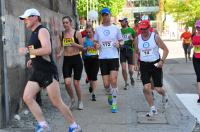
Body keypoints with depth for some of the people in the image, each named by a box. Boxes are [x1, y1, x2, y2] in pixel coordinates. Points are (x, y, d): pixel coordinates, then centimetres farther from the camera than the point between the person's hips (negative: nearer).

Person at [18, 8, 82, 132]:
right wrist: (32, 59, 13)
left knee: (57, 102, -4)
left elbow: (47, 50, -27)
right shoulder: (34, 33, 17)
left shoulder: (42, 31, -11)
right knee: (27, 97, -4)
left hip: (48, 72, -9)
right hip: (37, 72, 9)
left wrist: (27, 50, -22)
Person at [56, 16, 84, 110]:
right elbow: (60, 47, 12)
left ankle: (80, 101, 24)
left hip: (76, 59, -2)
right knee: (67, 83, -10)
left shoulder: (77, 33, -4)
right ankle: (72, 99, 17)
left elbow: (82, 47, -1)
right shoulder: (61, 34, 5)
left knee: (76, 83, 1)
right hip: (66, 60, 2)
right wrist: (59, 53, -8)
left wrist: (75, 44, -21)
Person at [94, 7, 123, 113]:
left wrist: (118, 44, -10)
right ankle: (110, 95, 35)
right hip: (103, 58, 1)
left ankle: (114, 104, -1)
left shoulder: (116, 28, 4)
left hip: (114, 57, -1)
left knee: (113, 80, -14)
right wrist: (96, 45, -8)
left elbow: (121, 41, 12)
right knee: (106, 84, 0)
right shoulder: (98, 29, 7)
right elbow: (95, 42, 14)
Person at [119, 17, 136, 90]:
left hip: (130, 50, -1)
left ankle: (131, 77, 33)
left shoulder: (131, 30, 0)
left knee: (130, 70, -1)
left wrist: (132, 39, -14)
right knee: (123, 69, -5)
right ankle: (126, 83, 12)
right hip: (122, 51, 1)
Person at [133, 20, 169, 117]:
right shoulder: (138, 39, 2)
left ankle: (164, 96, 39)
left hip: (156, 64, -2)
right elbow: (136, 52, 14)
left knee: (158, 89, 1)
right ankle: (152, 109, 4)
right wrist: (135, 63, 2)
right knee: (146, 88, -11)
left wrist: (162, 61, -17)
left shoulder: (155, 37, -7)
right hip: (144, 65, 2)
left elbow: (165, 49, -5)